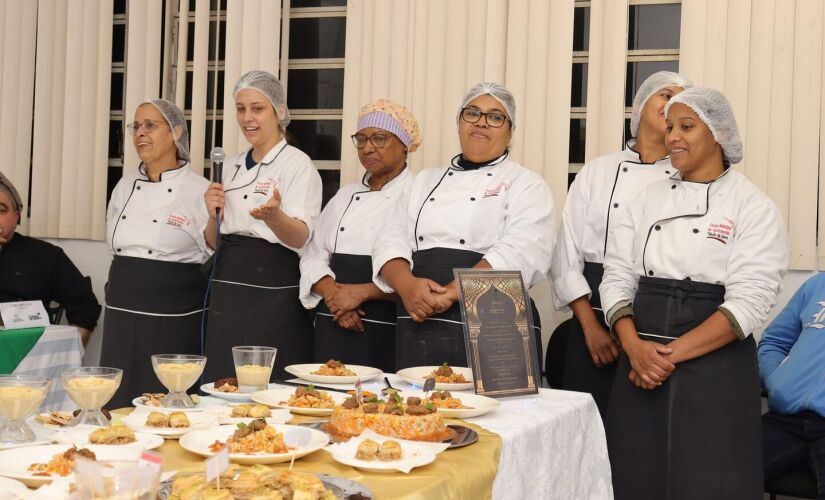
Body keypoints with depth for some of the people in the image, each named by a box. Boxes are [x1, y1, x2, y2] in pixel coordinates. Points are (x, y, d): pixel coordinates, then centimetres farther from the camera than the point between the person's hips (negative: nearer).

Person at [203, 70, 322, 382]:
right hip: (227, 296, 6)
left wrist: (272, 215, -39)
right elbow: (214, 244, 16)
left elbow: (299, 239, -19)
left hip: (274, 295, -6)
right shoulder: (232, 167, 14)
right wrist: (214, 216, -4)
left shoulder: (297, 165, -5)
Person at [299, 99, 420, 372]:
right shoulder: (345, 195, 14)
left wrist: (361, 292, -14)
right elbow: (314, 257, 9)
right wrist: (335, 297, -9)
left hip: (386, 331, -5)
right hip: (334, 326, 5)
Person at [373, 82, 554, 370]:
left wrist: (449, 293, -21)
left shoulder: (527, 185, 3)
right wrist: (407, 286, -12)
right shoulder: (426, 181, 18)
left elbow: (520, 254, -13)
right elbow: (391, 243, 10)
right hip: (418, 329, 4)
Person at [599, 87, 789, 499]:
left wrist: (672, 354, -17)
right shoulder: (648, 199, 10)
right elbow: (617, 278, 4)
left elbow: (749, 302, -12)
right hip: (641, 363, 4)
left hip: (714, 368, -4)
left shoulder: (754, 208, -3)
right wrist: (634, 347, -13)